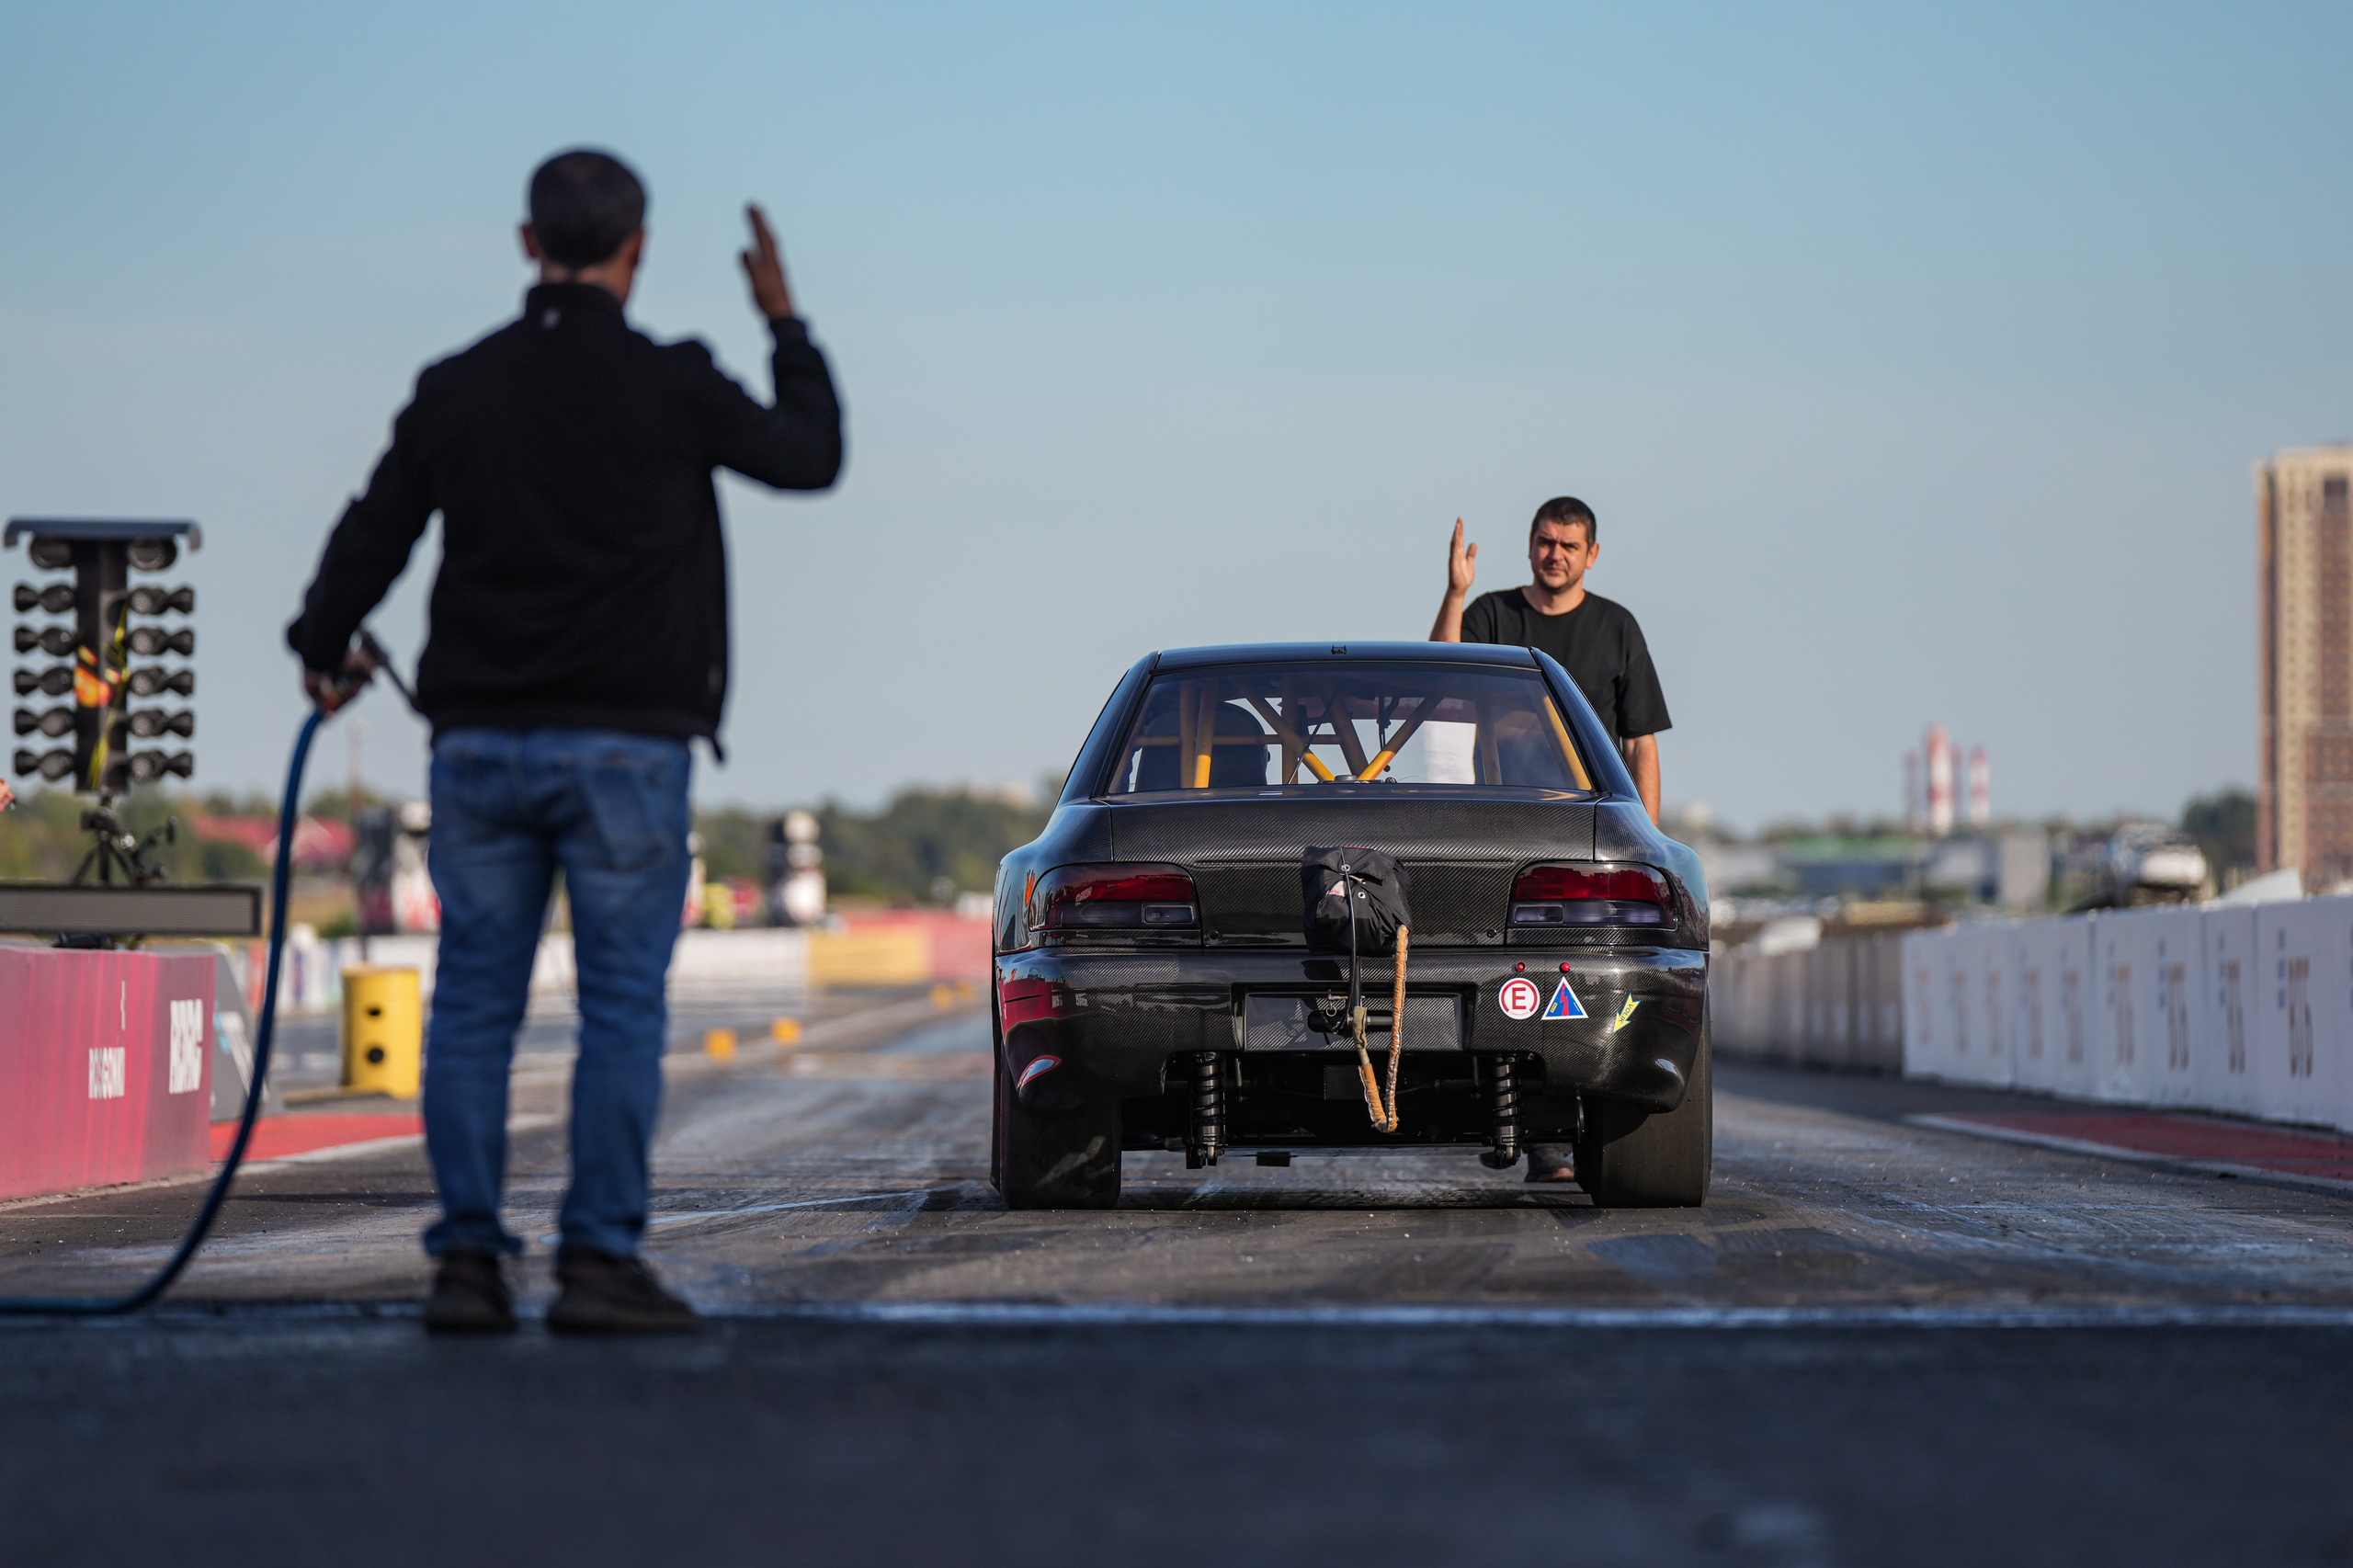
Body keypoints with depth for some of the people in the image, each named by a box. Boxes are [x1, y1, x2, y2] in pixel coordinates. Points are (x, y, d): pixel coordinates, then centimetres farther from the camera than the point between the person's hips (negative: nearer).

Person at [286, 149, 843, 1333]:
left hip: (479, 745, 3)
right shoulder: (670, 387, -6)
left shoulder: (457, 389, 3)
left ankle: (466, 1263, 3)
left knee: (472, 1002, 6)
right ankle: (600, 1260, -4)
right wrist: (785, 324, 23)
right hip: (624, 747, -3)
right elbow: (809, 457, 9)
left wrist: (321, 647, 28)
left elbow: (373, 536, 9)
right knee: (623, 1007, 1)